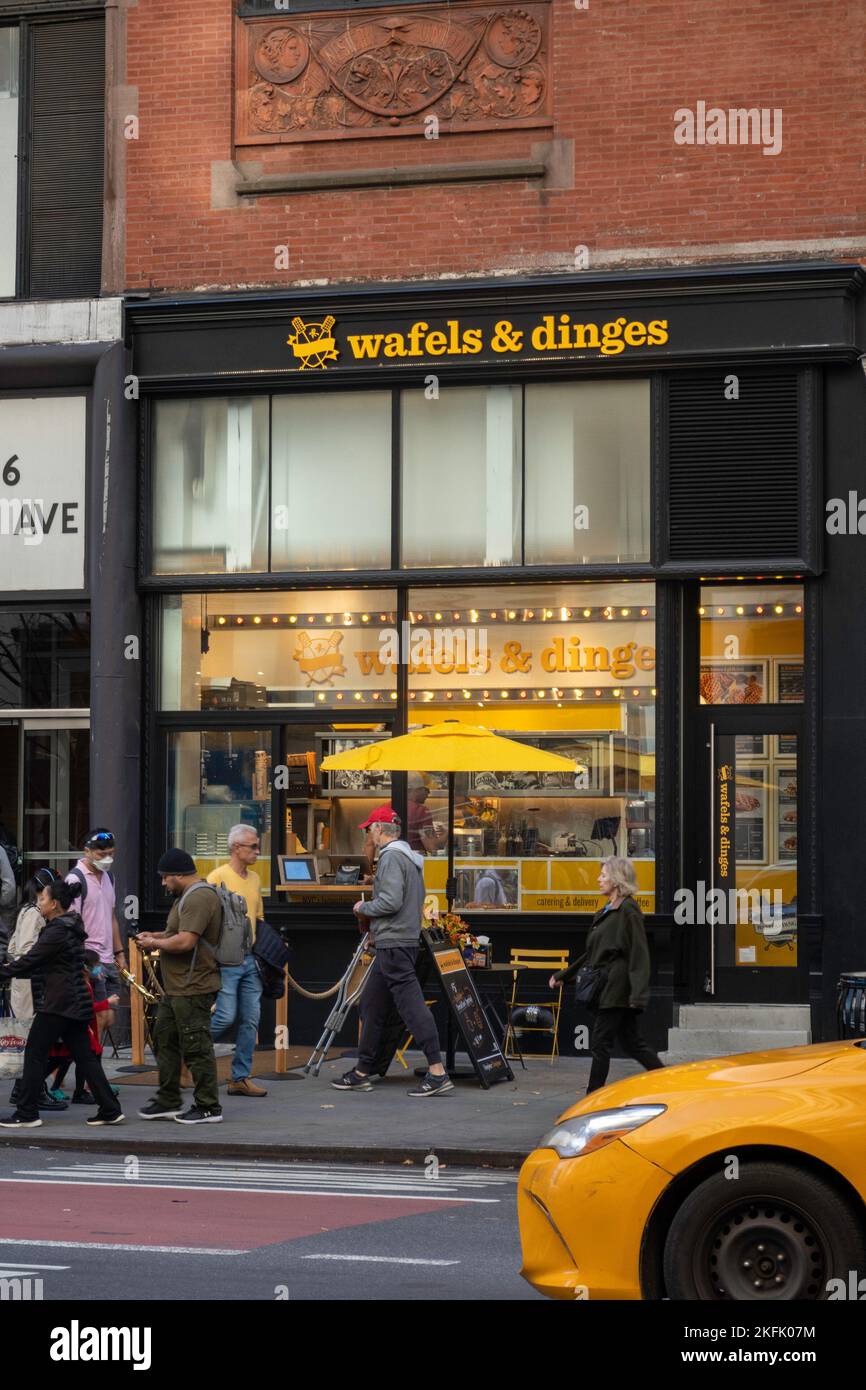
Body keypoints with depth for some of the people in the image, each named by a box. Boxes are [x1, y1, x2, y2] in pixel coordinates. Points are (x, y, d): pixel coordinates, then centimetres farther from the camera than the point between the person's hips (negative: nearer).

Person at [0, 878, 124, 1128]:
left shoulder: (57, 931, -15)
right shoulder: (71, 928, 15)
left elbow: (30, 961, -15)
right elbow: (42, 966, 20)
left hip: (58, 1002, -9)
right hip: (77, 1001, 9)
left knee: (34, 1054, -1)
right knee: (84, 1056, 9)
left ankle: (27, 1114, 1)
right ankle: (110, 1109, 6)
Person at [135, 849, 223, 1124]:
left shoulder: (200, 898, -18)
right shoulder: (187, 897, 18)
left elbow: (186, 941, -26)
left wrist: (155, 944, -12)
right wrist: (155, 936, 14)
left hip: (193, 989, -11)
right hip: (177, 988, 11)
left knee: (196, 1047, -7)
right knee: (164, 1040, 15)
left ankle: (208, 1108, -1)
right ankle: (168, 1102, 22)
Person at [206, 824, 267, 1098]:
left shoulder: (255, 879, 15)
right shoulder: (218, 877, -9)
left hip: (250, 959, 7)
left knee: (251, 1020, 4)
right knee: (225, 1016, -11)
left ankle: (241, 1078, 10)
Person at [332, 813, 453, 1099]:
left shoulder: (391, 857, -13)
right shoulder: (411, 858, 18)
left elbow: (391, 902, -22)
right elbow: (417, 900, 22)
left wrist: (364, 908, -4)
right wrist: (371, 919, 20)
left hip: (394, 944, -11)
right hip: (399, 942, 11)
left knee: (411, 1003, -12)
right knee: (371, 1006, 15)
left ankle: (437, 1072, -16)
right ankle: (362, 1073, 21)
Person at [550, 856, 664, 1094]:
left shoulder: (628, 912, -11)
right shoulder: (606, 912, 17)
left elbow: (639, 955, -17)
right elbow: (592, 954, 26)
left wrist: (638, 993, -25)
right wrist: (564, 975, 27)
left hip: (617, 988, -9)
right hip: (604, 988, 9)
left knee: (600, 1043, -5)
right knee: (632, 1043, 11)